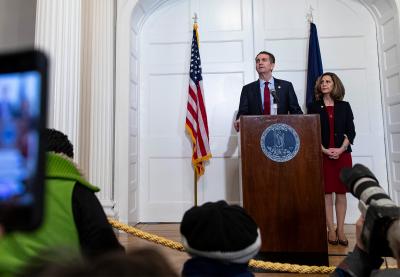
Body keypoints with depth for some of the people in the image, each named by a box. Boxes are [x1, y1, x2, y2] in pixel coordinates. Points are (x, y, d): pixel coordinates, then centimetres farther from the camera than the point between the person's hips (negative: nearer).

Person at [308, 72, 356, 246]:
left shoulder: (344, 106, 9)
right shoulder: (314, 107, 5)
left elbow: (350, 132, 4)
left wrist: (341, 149, -11)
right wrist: (325, 150, -12)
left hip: (343, 154, 1)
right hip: (322, 155, -1)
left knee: (341, 192, 5)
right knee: (327, 193, 1)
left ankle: (340, 229, 16)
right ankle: (331, 230, 11)